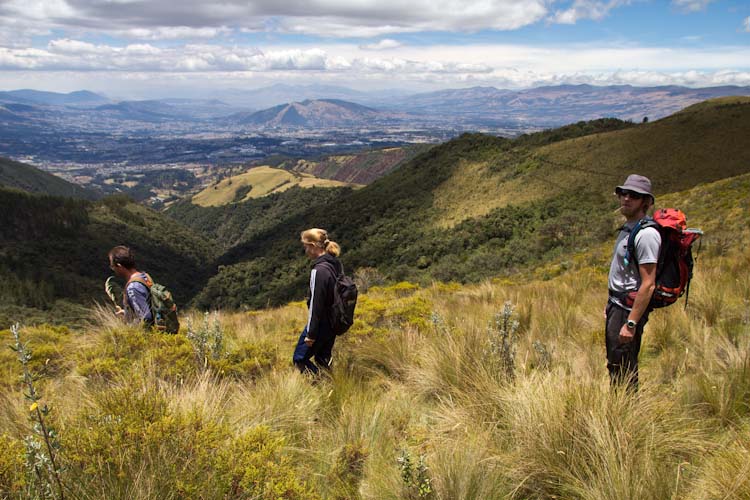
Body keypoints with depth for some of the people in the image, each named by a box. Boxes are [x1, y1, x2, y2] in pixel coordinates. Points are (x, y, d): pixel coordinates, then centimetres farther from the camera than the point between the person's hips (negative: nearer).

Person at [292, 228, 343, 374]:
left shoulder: (319, 270, -24)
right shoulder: (336, 264, 3)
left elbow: (316, 304, -23)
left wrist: (311, 333, -16)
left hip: (321, 324, -8)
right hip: (334, 323, 8)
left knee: (299, 359, 7)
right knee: (323, 359, 20)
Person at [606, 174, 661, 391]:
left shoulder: (646, 234, -18)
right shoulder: (627, 228, 13)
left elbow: (648, 285, -23)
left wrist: (631, 324, -24)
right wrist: (611, 305, 16)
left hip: (629, 308, -10)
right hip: (616, 303, 10)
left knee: (623, 369, -4)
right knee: (614, 364, 19)